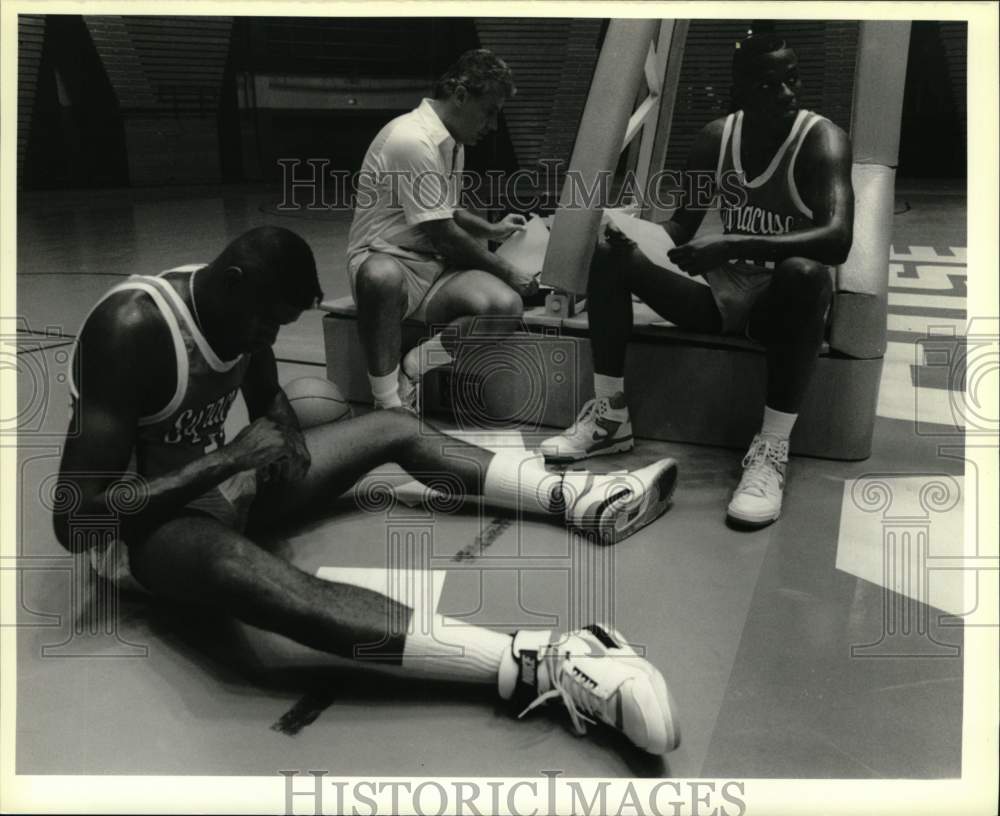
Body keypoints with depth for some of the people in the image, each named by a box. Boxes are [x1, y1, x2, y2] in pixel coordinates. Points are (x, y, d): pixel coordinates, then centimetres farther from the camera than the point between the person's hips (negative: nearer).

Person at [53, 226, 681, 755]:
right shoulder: (133, 327, -29)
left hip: (217, 480, 9)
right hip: (140, 522, -8)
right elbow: (74, 521, -31)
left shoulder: (240, 303, -5)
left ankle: (579, 501, -2)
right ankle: (543, 665, -55)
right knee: (289, 592, -41)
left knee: (395, 427, 3)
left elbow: (269, 400, 13)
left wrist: (288, 438, -11)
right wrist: (229, 458, -32)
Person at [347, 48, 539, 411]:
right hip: (383, 260, -7)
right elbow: (443, 235, -17)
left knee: (506, 306, -23)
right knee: (383, 279, -46)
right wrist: (507, 272, -9)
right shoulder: (413, 140, -17)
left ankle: (413, 368, -9)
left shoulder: (452, 142, 13)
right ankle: (388, 404, -30)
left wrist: (492, 230, 22)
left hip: (434, 266, 8)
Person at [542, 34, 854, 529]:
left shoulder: (822, 140, -16)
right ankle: (610, 417, -6)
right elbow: (682, 226, 9)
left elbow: (838, 239, -32)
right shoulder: (716, 137, 0)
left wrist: (731, 244, -40)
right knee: (610, 255, -8)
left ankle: (772, 450, -32)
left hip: (785, 302, -5)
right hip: (721, 290, 5)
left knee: (807, 273, -39)